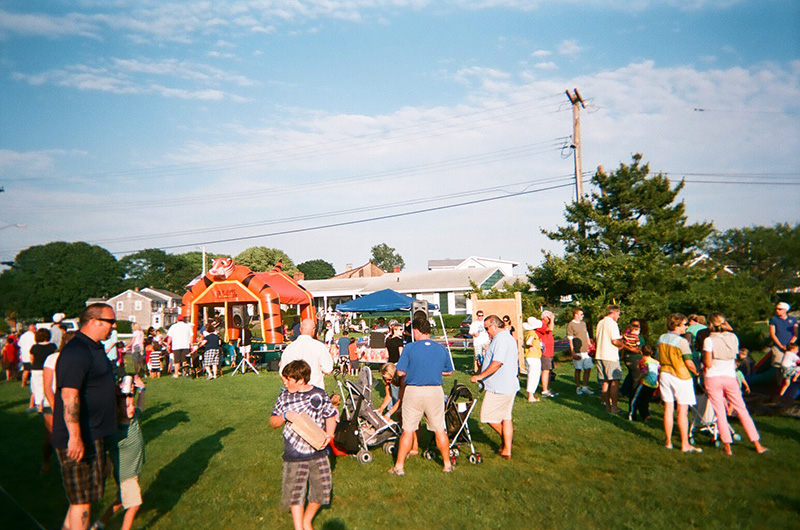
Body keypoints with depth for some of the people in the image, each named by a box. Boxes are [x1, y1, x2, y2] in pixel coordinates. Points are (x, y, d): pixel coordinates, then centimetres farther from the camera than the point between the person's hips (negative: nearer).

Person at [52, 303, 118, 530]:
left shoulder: (95, 348, 13)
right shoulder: (76, 351, -21)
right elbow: (69, 395, -27)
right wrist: (75, 437, -28)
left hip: (94, 435, 10)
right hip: (79, 438, -10)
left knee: (82, 494, 21)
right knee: (82, 498, 0)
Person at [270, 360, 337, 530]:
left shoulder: (319, 394, -3)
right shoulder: (284, 397, 0)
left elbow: (331, 416, 8)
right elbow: (273, 422, 5)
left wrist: (329, 434, -9)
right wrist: (285, 416, -16)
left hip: (318, 453, 1)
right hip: (294, 456, -1)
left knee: (321, 490, 10)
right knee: (294, 493, 0)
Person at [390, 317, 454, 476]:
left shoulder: (409, 348, -7)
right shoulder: (441, 349, 2)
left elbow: (400, 372, -7)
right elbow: (448, 371, 12)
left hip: (413, 391, -2)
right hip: (435, 391, 2)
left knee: (408, 430, 6)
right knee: (440, 430, 13)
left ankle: (399, 466, 12)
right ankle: (447, 464, 22)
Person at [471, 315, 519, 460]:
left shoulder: (500, 339, -18)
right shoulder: (509, 338, 17)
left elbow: (497, 362, -28)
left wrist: (480, 376, -22)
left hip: (499, 388, -11)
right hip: (509, 385, 11)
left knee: (488, 415, 0)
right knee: (506, 417, 11)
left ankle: (505, 436, 14)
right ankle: (507, 450, 14)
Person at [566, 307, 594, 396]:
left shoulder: (583, 323, 15)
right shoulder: (570, 325, -6)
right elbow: (570, 340, -9)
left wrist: (589, 346, 15)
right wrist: (573, 353, -14)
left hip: (586, 351, 6)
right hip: (577, 352, -6)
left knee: (588, 369, 4)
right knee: (578, 369, 2)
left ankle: (584, 387, 14)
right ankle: (578, 388, 14)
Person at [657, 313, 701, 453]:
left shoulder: (661, 339, 4)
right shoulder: (682, 341, -16)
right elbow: (689, 363, -14)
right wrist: (696, 372, 3)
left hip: (665, 375, 6)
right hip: (681, 377, -6)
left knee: (668, 409, 10)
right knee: (682, 411, 0)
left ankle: (668, 442, 16)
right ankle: (685, 444, 6)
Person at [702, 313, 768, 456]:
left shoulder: (709, 340, -10)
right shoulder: (733, 337, 2)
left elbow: (708, 364, -13)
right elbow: (735, 356, 14)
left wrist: (704, 356, 6)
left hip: (713, 378, -3)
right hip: (730, 378, 3)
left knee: (720, 413, 4)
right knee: (742, 411, 13)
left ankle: (727, 447, 4)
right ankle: (757, 445, 17)